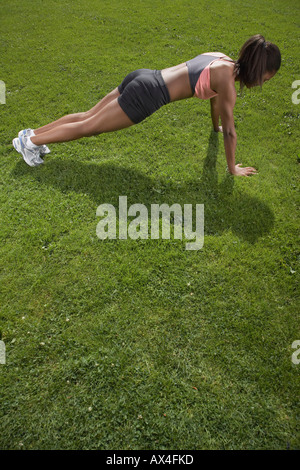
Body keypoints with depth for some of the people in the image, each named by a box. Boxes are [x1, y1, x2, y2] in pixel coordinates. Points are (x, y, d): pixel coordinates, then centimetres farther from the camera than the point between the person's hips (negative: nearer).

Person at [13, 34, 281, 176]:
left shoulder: (220, 59, 13)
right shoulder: (228, 81, -13)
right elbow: (230, 131, -9)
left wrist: (215, 126, 44)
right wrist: (233, 168, 1)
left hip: (142, 78, 8)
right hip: (146, 95, -8)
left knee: (88, 117, 14)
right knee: (88, 127, 1)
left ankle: (33, 134, 22)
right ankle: (31, 142, 11)